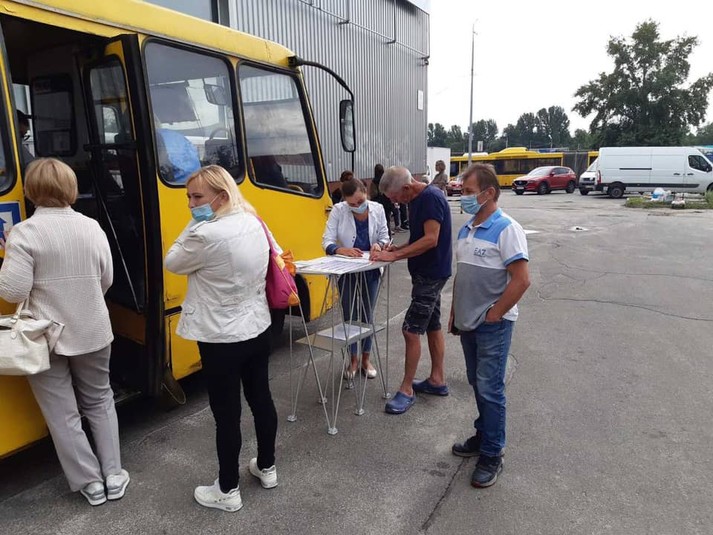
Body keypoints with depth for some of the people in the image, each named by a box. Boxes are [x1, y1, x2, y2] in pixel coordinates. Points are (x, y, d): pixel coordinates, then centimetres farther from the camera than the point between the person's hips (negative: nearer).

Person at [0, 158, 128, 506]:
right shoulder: (93, 228, -4)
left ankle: (90, 483, 21)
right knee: (99, 402, 20)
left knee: (63, 414, 12)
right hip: (93, 334, 4)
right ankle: (113, 476, 25)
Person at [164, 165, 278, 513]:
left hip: (222, 338, -8)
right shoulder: (254, 224, 1)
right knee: (260, 398, 20)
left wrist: (194, 225, -6)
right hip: (258, 329, 8)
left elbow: (173, 264, -7)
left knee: (226, 413, 7)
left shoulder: (206, 234, -24)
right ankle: (266, 468, 39)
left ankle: (228, 491, 24)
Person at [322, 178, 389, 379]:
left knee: (367, 315, 12)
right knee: (350, 316, 8)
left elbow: (385, 236, -2)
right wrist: (341, 250, -38)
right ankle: (353, 359, 26)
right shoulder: (338, 211, -14)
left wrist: (379, 244, -26)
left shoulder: (377, 209, -8)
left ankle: (366, 358, 29)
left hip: (370, 270, 2)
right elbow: (326, 241, -18)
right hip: (346, 271, -1)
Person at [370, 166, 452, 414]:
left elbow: (431, 239, -26)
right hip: (427, 272, 10)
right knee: (432, 327, 16)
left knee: (411, 330, -7)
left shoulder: (431, 198, -19)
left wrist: (394, 256, -26)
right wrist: (398, 249, 0)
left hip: (430, 274, -10)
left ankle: (407, 389, 4)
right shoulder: (417, 200, 10)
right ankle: (437, 380, 28)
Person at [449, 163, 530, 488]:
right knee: (478, 385, 19)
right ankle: (483, 435, 36)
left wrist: (494, 314, -16)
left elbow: (521, 280, -20)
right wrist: (455, 313, 15)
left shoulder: (506, 229, -16)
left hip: (493, 326, -7)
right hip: (468, 324, 8)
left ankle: (491, 455, 14)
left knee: (490, 389, 0)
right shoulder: (465, 231, 9)